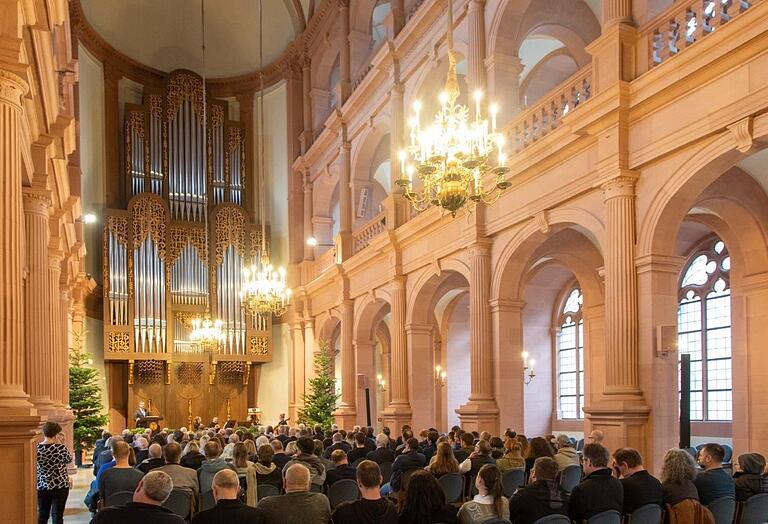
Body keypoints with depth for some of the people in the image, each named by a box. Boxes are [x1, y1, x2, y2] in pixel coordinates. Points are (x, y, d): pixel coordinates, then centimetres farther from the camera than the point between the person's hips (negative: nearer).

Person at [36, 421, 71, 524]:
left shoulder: (36, 448, -6)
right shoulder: (61, 447, -14)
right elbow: (69, 460, 4)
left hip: (42, 486, 3)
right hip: (60, 486, -3)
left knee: (42, 515, 13)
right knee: (57, 515, 3)